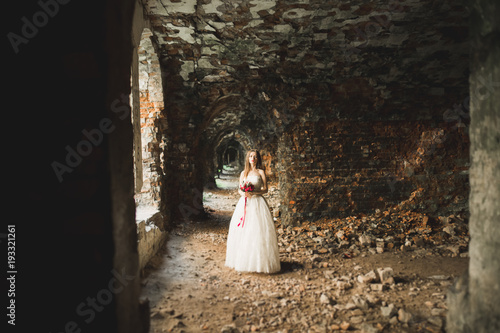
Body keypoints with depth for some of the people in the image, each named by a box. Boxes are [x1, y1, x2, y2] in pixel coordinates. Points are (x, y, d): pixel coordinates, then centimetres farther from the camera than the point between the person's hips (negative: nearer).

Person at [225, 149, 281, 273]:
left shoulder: (261, 172, 5)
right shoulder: (243, 173, 15)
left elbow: (265, 189, -1)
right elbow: (239, 189, 15)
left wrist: (253, 192, -16)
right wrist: (242, 193, -7)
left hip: (257, 203, -4)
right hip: (244, 203, 4)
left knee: (257, 230, -9)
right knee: (241, 230, 0)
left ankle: (259, 261, -3)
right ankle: (242, 259, 9)